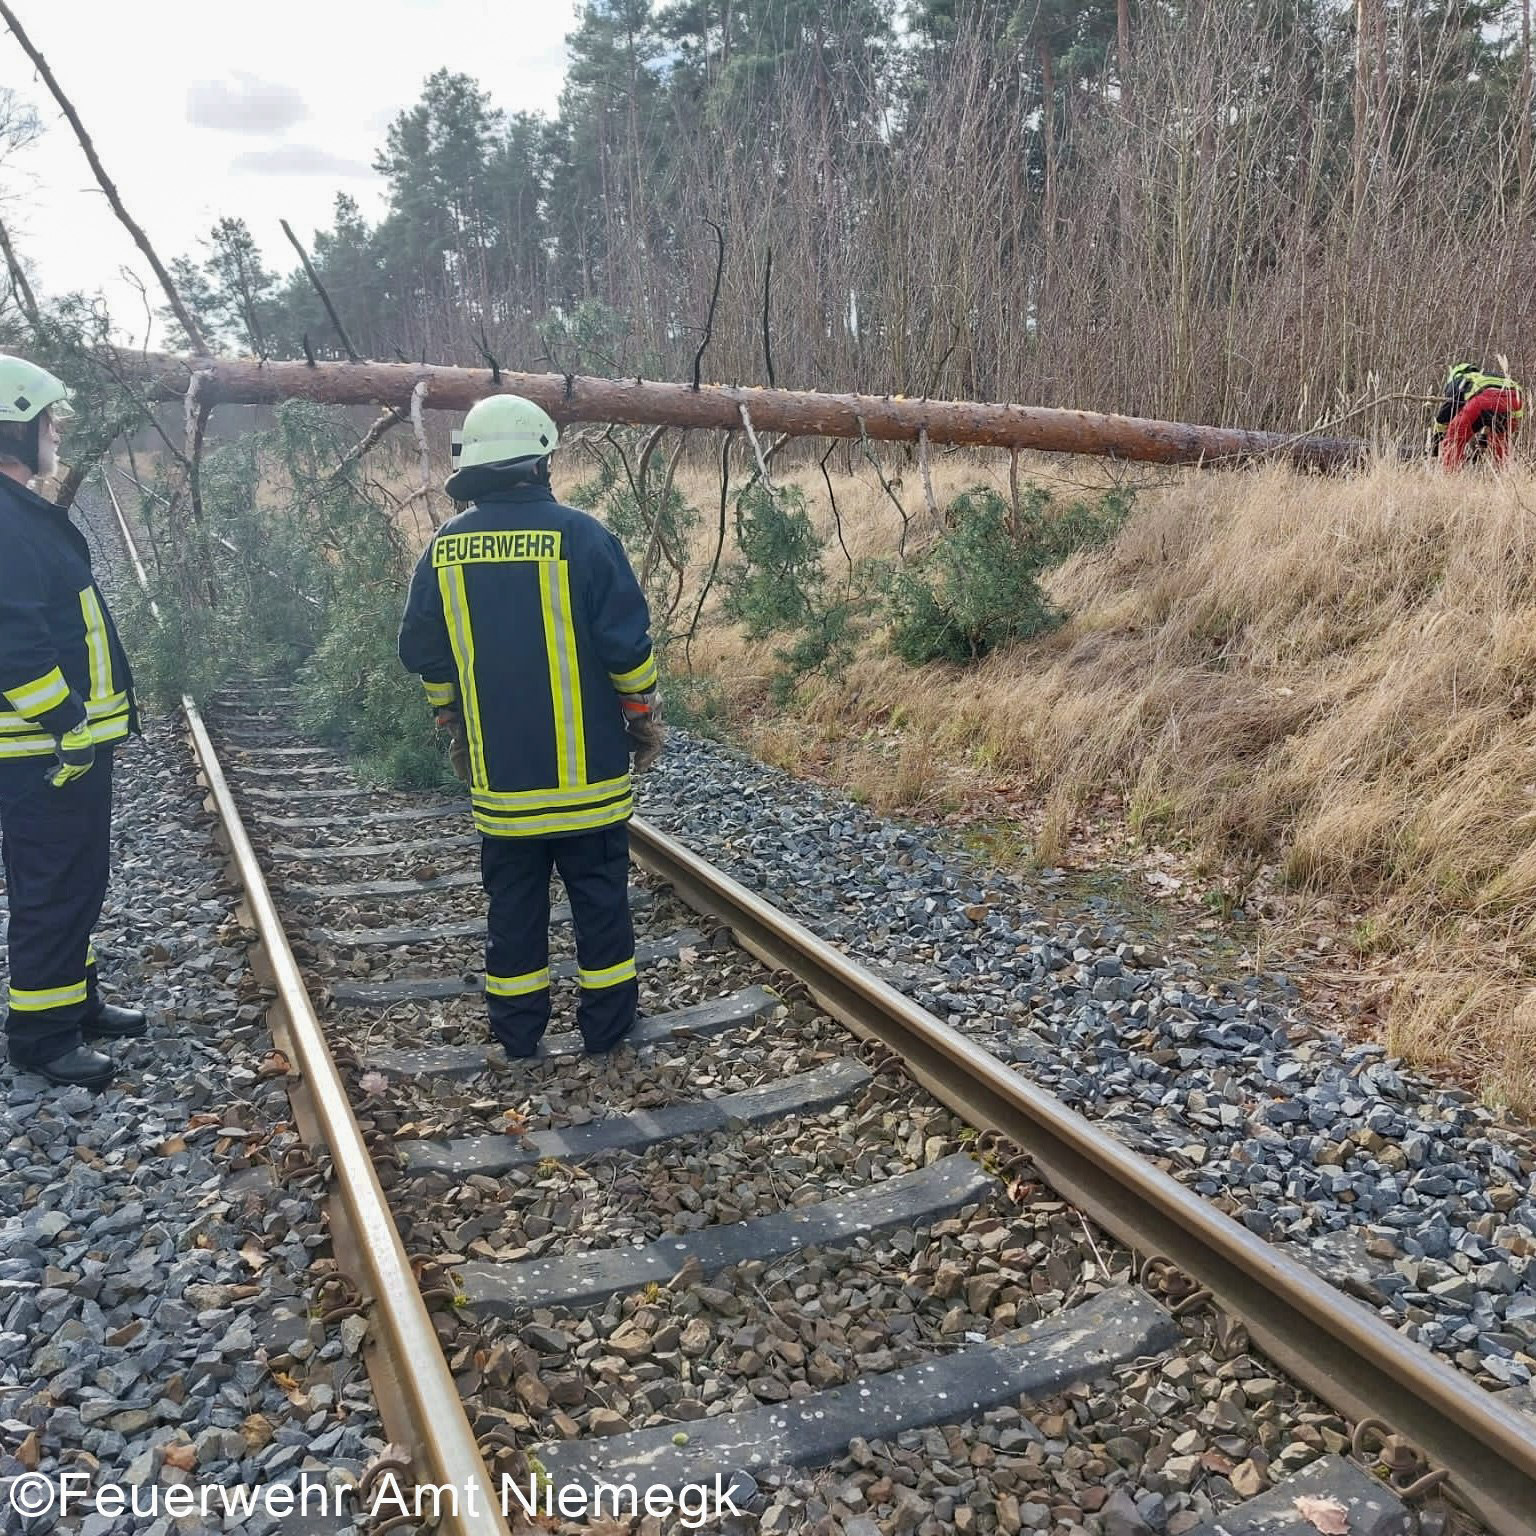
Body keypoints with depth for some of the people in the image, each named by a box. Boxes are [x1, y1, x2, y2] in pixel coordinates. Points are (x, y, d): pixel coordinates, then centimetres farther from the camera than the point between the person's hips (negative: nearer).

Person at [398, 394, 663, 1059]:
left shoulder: (444, 548, 1)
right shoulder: (580, 535, -11)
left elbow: (423, 652, 8)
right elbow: (627, 643, -10)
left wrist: (456, 726, 21)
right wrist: (644, 717, 5)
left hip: (498, 768, 3)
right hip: (587, 767, -3)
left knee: (513, 896, 14)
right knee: (599, 891, 10)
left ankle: (517, 1026, 23)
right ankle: (606, 1021, 20)